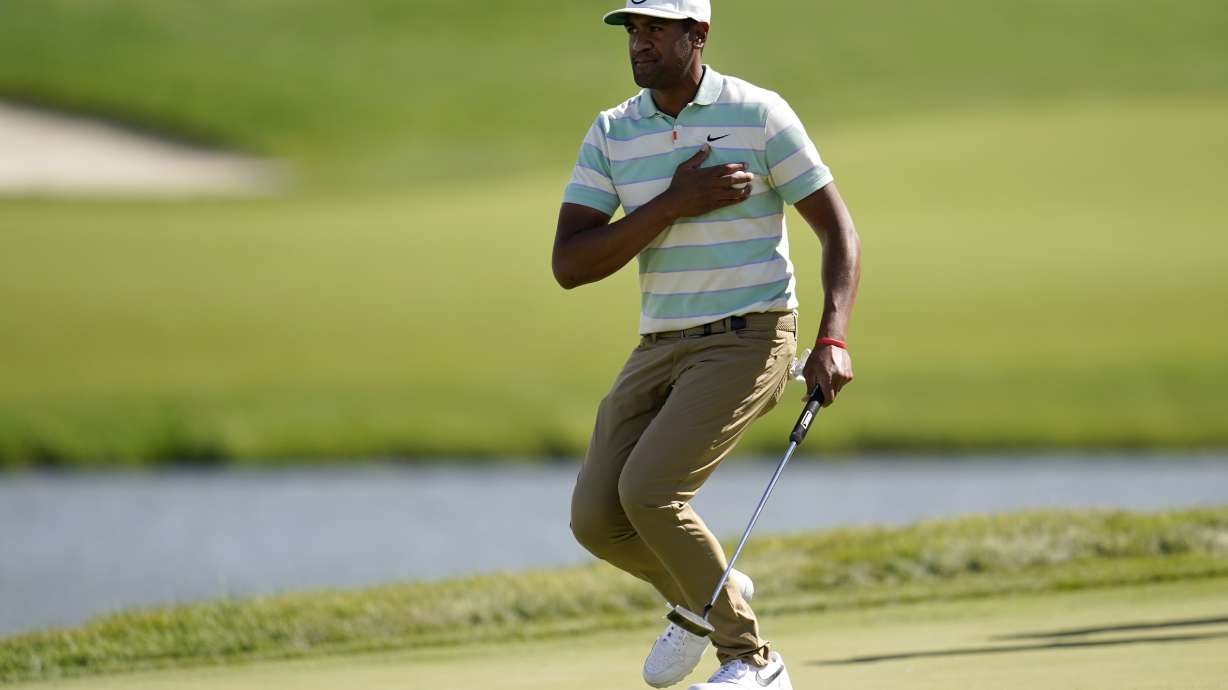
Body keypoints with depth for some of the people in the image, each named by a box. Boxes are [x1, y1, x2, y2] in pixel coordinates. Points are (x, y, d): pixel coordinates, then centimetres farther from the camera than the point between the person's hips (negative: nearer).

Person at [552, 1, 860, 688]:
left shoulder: (760, 115, -7)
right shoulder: (611, 134, 4)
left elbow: (838, 231, -4)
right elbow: (569, 265, -4)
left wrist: (833, 339, -17)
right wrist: (676, 204, -15)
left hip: (747, 341, -5)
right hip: (660, 349, 5)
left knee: (649, 491, -22)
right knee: (596, 517, -6)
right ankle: (700, 596, 25)